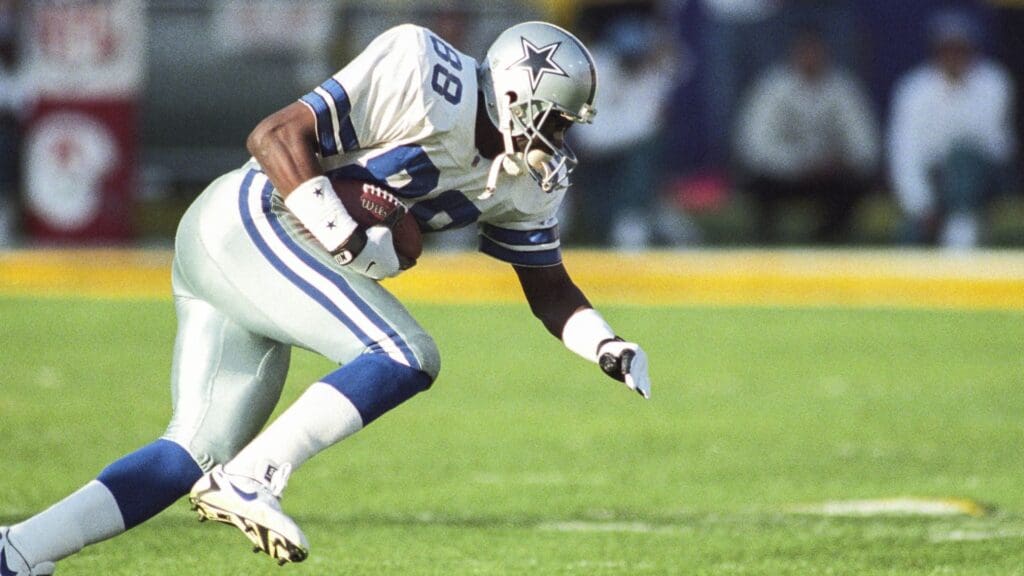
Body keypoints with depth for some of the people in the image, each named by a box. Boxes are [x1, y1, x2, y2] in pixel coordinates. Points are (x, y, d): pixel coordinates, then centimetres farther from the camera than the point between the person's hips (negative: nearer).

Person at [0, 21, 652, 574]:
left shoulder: (525, 182, 11)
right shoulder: (431, 84, -16)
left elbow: (550, 289, 22)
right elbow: (275, 136, -18)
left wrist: (610, 347, 4)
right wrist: (349, 240, -23)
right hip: (247, 223, -9)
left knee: (201, 453, 4)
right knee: (409, 358, -19)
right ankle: (249, 481, -24)